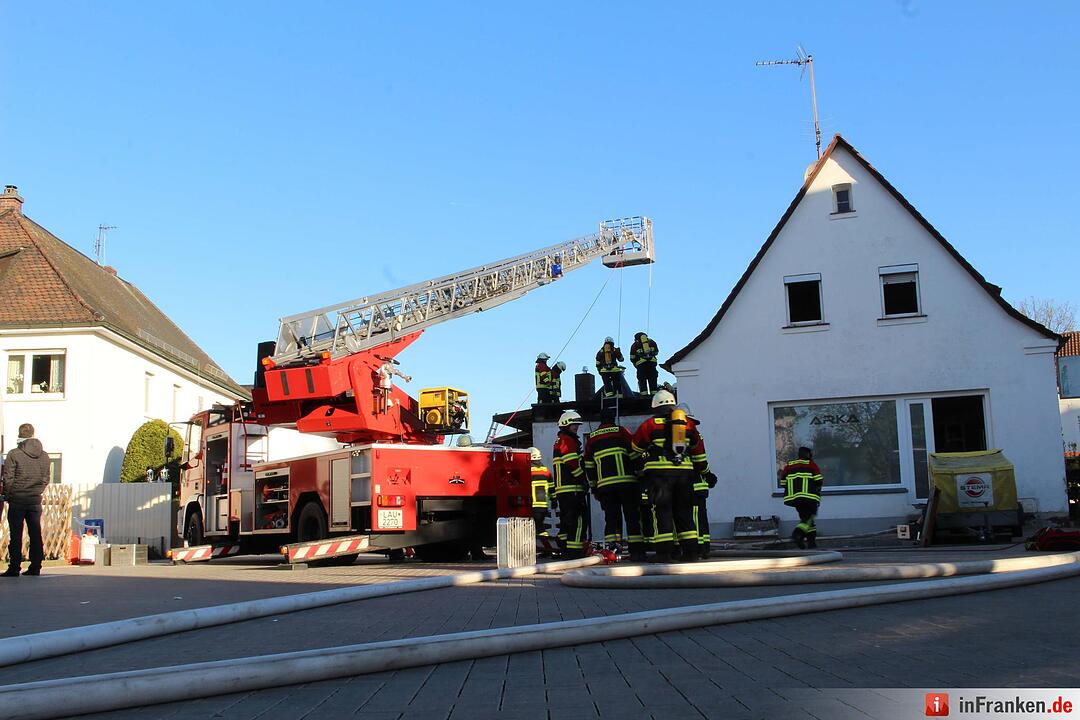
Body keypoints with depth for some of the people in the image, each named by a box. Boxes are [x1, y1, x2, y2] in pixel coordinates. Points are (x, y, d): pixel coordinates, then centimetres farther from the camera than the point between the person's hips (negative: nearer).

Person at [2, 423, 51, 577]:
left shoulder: (14, 454, -10)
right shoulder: (44, 456, 3)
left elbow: (8, 479, -9)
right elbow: (46, 479, 7)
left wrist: (7, 494, 7)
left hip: (17, 501, -3)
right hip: (36, 501, 3)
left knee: (15, 536, 2)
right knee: (36, 535, 8)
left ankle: (14, 568, 3)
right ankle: (35, 567, 10)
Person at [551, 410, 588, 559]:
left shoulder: (559, 441, 24)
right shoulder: (568, 440, -8)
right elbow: (573, 464, -18)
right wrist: (585, 478, -10)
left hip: (561, 489, 11)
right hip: (572, 488, -11)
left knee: (566, 520, 12)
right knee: (577, 520, -13)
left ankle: (565, 551, 15)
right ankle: (574, 551, -18)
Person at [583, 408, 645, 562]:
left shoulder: (591, 438, 15)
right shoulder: (621, 431, 5)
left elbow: (588, 466, 16)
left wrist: (593, 487, 21)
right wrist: (640, 474, 11)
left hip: (604, 484, 3)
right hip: (627, 481, -3)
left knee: (611, 516, 8)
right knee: (632, 515, 1)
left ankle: (611, 549, -2)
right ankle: (636, 551, -3)